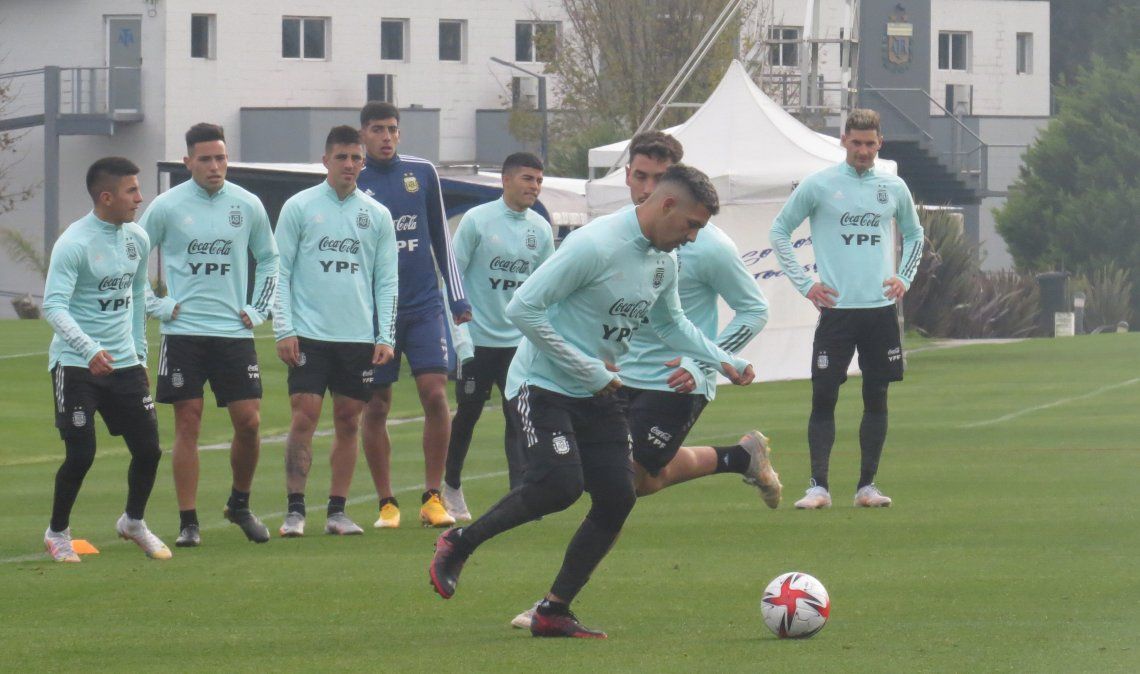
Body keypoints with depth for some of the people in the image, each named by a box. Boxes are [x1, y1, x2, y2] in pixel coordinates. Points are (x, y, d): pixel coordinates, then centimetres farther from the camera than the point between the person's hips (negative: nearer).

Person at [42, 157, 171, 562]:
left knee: (149, 449, 3)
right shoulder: (74, 243, -16)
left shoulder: (137, 239, 6)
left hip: (124, 362, 6)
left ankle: (134, 522, 29)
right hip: (75, 363, -6)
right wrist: (89, 350, -35)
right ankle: (57, 533, 13)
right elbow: (54, 306, -22)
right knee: (81, 455, -10)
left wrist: (139, 353, 18)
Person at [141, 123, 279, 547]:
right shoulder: (167, 206, -2)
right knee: (187, 423, -4)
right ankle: (188, 522, 1)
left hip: (234, 332, 2)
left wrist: (258, 310, 10)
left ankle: (240, 504, 19)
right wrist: (156, 305, 0)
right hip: (183, 332, -2)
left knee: (249, 421, -3)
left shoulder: (248, 206, 5)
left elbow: (269, 259, 19)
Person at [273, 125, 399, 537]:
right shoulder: (299, 208, 2)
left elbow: (387, 281, 11)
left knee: (348, 422, 4)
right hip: (309, 333, -3)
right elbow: (280, 271, 1)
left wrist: (385, 336, 2)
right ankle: (295, 509, -6)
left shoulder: (377, 216, 10)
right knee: (304, 416, -9)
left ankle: (337, 511, 10)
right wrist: (283, 330, -6)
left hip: (359, 337, 3)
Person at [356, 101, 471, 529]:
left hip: (423, 305, 1)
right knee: (376, 408, 1)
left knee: (435, 395, -10)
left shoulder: (422, 173, 7)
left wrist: (458, 298, 13)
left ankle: (432, 498, -3)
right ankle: (387, 504, 10)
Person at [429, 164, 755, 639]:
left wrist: (723, 361, 10)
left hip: (598, 395, 8)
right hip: (544, 384, -8)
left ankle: (554, 612, 7)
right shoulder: (595, 246, -22)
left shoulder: (665, 261, 6)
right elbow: (523, 308, -23)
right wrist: (590, 371, -20)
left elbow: (670, 323, 25)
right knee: (560, 484, -25)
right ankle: (459, 543, -2)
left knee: (617, 498, -4)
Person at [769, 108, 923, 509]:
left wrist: (904, 278, 11)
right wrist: (803, 283, -1)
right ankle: (818, 486, -5)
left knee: (877, 398, 4)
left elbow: (914, 234, 26)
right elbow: (779, 231, 6)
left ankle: (867, 485, 10)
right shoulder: (818, 186, -1)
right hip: (836, 309, -3)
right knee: (823, 398, -7)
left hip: (881, 309, 3)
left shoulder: (894, 188, 9)